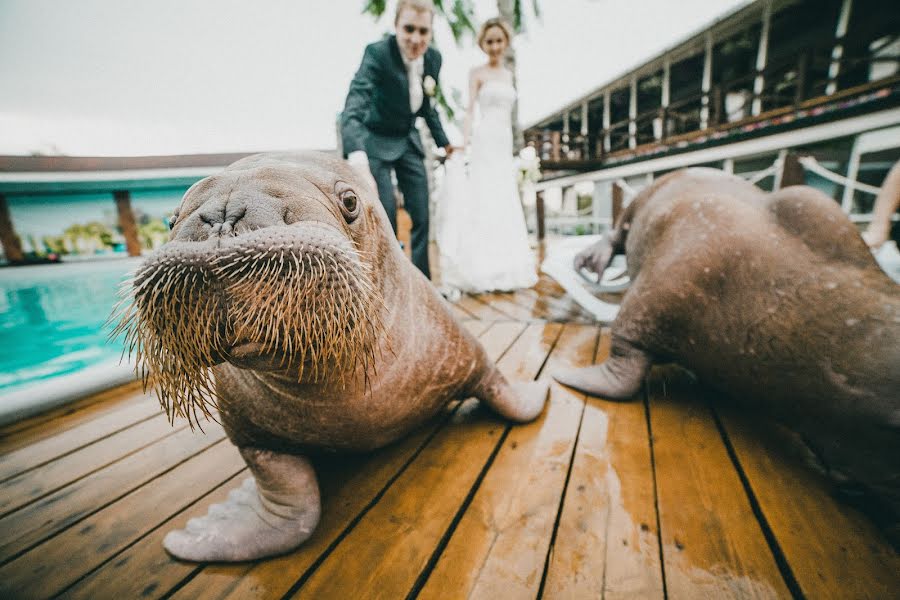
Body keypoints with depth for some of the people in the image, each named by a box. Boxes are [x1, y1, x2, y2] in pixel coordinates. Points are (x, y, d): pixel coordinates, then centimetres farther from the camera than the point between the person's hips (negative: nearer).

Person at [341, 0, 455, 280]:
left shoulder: (433, 58, -5)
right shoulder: (377, 53, -23)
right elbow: (353, 109, -37)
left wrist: (444, 142, 14)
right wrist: (357, 159, -53)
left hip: (409, 141, 5)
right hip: (377, 141, -5)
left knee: (422, 217, 3)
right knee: (385, 216, -13)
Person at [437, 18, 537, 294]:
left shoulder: (508, 74, 20)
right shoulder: (477, 73, 3)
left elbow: (508, 113, 20)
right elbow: (470, 110, -6)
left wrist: (512, 147, 16)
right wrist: (464, 144, -18)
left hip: (505, 142, 7)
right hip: (484, 142, -6)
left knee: (505, 204, 5)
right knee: (483, 201, -10)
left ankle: (503, 268, 12)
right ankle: (480, 269, -5)